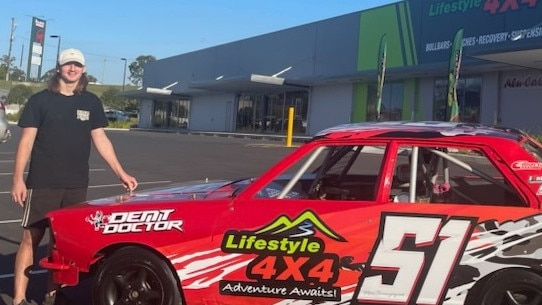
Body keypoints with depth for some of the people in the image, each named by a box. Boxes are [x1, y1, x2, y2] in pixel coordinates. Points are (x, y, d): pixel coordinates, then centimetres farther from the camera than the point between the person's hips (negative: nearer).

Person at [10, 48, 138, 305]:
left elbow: (100, 139, 10)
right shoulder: (40, 100, 1)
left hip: (76, 185, 3)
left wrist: (121, 173, 4)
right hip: (42, 183, -3)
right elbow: (26, 141, -1)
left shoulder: (91, 102, 9)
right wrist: (18, 179, -8)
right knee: (31, 238, -1)